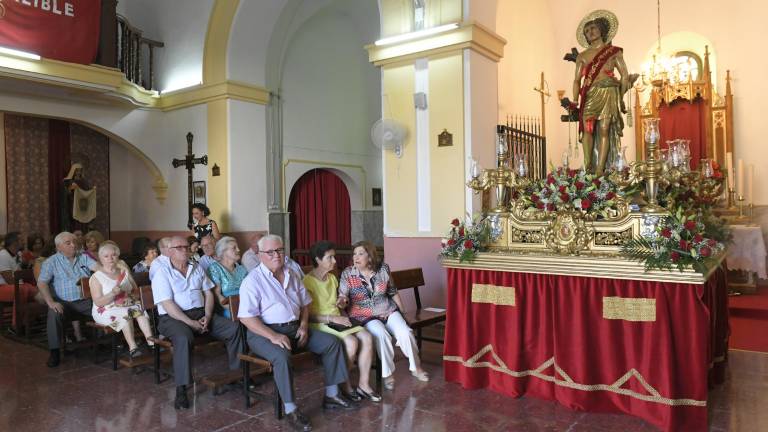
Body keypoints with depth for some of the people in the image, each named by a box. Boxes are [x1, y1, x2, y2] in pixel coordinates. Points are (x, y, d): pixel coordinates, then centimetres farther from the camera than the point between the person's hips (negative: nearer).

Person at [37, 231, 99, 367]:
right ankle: (55, 352, -20)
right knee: (54, 315, -32)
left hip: (85, 301, 2)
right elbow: (42, 283, -5)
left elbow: (98, 267, -6)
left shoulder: (84, 257, 10)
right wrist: (51, 302, -21)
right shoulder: (51, 262, 4)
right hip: (63, 302, -2)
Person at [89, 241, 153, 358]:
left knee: (140, 309, -25)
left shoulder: (124, 272, 11)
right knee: (125, 314, -33)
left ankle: (151, 342, -33)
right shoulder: (96, 278, -5)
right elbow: (98, 302, -12)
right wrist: (112, 294, -28)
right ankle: (132, 347, -33)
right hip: (106, 310, -4)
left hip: (127, 304, 4)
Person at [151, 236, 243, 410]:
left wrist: (207, 317, -6)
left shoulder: (197, 269, 16)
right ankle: (181, 389, -30)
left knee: (234, 328, -12)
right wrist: (191, 323, -20)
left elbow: (208, 294, 12)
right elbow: (168, 304, -12)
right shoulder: (162, 273, -2)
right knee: (183, 337, -38)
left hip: (200, 313, 6)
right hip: (173, 317, -5)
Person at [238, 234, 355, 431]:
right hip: (265, 332, -7)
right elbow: (246, 317, -18)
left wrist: (304, 325, 1)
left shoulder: (291, 275, 11)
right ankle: (290, 409, -22)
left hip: (295, 328, 7)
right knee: (282, 356, -37)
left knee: (332, 342, -2)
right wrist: (273, 336, -26)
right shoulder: (253, 280, -10)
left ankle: (331, 395, 8)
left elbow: (305, 303, 19)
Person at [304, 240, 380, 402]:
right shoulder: (308, 281, -11)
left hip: (337, 320, 7)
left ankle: (364, 384, -7)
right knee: (351, 341, -29)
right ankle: (345, 385, -10)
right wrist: (332, 318, -21)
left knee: (367, 337, -17)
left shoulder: (332, 278, 14)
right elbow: (308, 314, -16)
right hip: (320, 324, -7)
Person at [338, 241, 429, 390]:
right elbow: (343, 296, -6)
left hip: (388, 311, 3)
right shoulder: (347, 273, -5)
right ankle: (388, 373, -12)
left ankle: (415, 367, 6)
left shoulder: (383, 269, 0)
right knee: (382, 335, -31)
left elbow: (393, 292, 11)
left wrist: (402, 310, 15)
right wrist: (342, 301, -30)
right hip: (364, 316, -2)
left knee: (405, 332, -19)